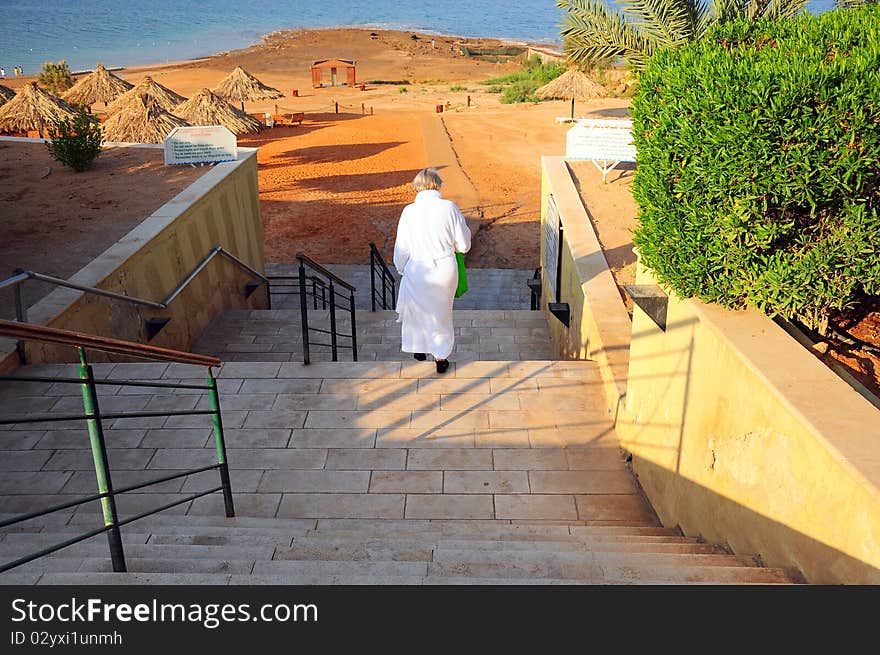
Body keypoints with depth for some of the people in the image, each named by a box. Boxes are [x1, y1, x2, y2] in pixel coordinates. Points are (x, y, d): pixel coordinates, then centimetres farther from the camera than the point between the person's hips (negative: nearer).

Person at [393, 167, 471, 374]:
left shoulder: (409, 211, -11)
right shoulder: (450, 208, -12)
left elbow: (402, 248, -4)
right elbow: (463, 245, -6)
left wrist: (401, 269, 14)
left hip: (417, 270, 0)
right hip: (445, 270, 0)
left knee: (416, 310, 25)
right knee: (441, 312, 20)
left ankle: (420, 349, 43)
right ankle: (440, 357, 30)